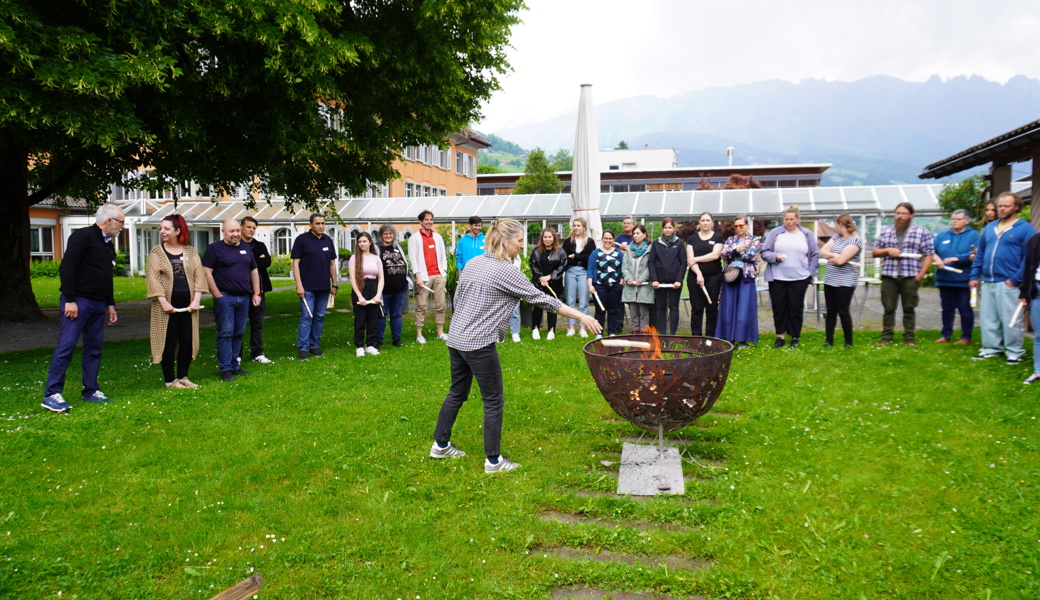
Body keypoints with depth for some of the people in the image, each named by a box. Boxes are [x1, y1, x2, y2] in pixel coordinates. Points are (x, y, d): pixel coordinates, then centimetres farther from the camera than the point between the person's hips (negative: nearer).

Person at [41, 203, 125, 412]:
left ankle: (90, 391, 17)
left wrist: (110, 304, 22)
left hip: (98, 305, 9)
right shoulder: (83, 236, -9)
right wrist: (70, 300, -20)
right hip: (78, 302, -9)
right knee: (66, 346, -9)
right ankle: (51, 394, -5)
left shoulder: (109, 245, 18)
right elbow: (66, 268, -16)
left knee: (94, 348, 10)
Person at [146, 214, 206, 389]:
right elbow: (152, 278, -5)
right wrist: (163, 302, -15)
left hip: (187, 305, 2)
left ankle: (183, 377, 19)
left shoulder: (190, 252, 8)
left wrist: (196, 299, -7)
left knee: (188, 342, 5)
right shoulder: (156, 252, 2)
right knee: (169, 343, 2)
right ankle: (170, 380, 12)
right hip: (168, 304, -2)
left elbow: (199, 275, 4)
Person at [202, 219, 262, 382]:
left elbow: (254, 271, 21)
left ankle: (234, 365, 17)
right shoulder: (215, 248, -3)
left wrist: (256, 293, 13)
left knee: (238, 333, 9)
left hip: (244, 298, 6)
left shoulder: (246, 249, 15)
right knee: (225, 333, -5)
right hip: (225, 298, -5)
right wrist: (217, 295, -13)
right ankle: (225, 369, -2)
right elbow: (206, 272, -9)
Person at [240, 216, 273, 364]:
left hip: (258, 289, 4)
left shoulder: (260, 246, 13)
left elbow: (267, 262, -3)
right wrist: (258, 261, -10)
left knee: (257, 323, 9)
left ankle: (257, 354, 16)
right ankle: (237, 355, 11)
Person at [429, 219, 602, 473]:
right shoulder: (505, 271, -14)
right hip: (479, 344, -8)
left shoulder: (473, 263, 9)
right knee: (493, 401, 3)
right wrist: (581, 317, -8)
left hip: (455, 340, 9)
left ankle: (440, 445, 31)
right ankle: (493, 461, 10)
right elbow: (541, 299, -13)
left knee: (457, 393, 21)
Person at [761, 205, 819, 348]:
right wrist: (775, 257, -17)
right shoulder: (775, 233, 5)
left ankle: (795, 337, 15)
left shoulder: (807, 234, 8)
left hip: (799, 279, 0)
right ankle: (780, 336, 12)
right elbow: (764, 253, 3)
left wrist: (810, 272, 0)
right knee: (779, 307, 2)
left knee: (796, 308, 4)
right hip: (777, 279, 0)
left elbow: (815, 255, 9)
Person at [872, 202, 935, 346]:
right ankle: (886, 337, 9)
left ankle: (909, 337, 12)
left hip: (910, 277, -2)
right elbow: (875, 252, 15)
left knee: (909, 308, 4)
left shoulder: (921, 232, 4)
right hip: (888, 276, 2)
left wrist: (920, 274, -7)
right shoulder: (885, 231, 13)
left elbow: (929, 254, 2)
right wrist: (888, 250, -6)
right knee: (888, 308, 3)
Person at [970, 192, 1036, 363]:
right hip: (987, 283, 6)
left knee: (1011, 320, -2)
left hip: (1008, 284, -6)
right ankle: (991, 348, 21)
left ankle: (1015, 352, 9)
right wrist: (975, 276, 12)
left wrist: (1016, 279, -14)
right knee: (988, 318, 10)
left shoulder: (1025, 229, -3)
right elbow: (980, 253, 19)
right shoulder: (990, 228, 16)